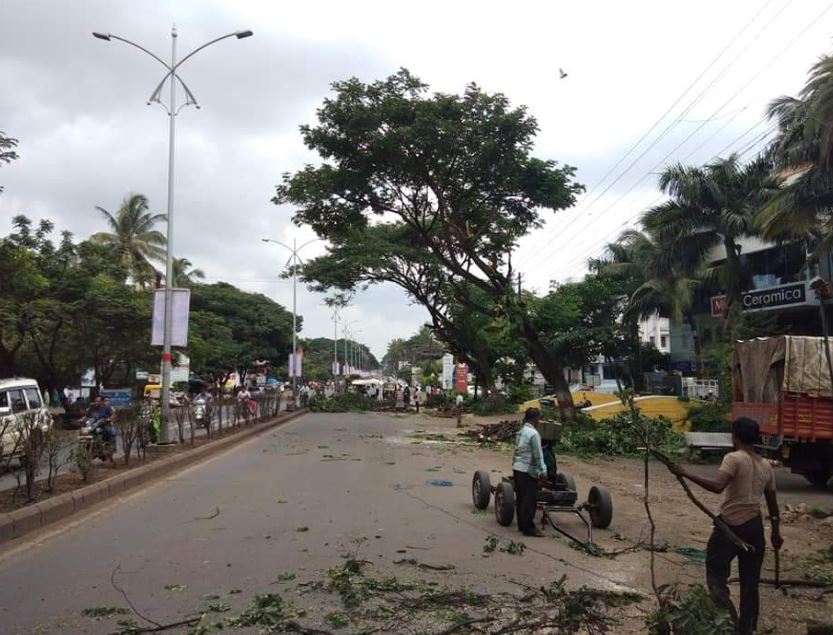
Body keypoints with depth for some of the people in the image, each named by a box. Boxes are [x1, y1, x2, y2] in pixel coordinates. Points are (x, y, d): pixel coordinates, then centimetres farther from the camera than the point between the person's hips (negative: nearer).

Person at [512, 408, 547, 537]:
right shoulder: (533, 433, -16)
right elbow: (538, 455, -16)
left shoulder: (520, 431, 10)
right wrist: (543, 471, -11)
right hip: (528, 471, -9)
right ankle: (528, 527, 1)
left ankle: (522, 524, 20)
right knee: (529, 500, -2)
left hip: (517, 468, 9)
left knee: (520, 498, 13)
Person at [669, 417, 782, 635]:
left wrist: (686, 473, -29)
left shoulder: (734, 458, -14)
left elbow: (717, 486, -30)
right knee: (750, 581, 15)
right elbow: (772, 503, 15)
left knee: (716, 574, 5)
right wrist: (776, 532, 25)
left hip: (730, 526, -6)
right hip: (754, 526, 6)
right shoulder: (766, 466, 7)